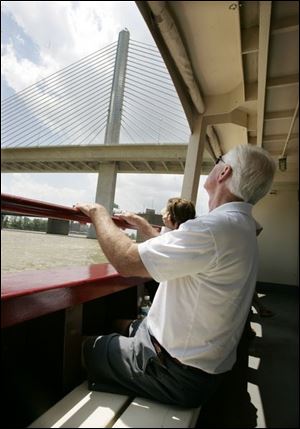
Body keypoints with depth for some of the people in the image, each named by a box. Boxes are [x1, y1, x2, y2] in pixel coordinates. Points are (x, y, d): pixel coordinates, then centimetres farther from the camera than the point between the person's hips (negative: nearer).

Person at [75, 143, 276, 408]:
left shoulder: (216, 227, -30)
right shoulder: (242, 225, 4)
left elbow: (126, 261, -29)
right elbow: (172, 252, 15)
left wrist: (98, 212, -12)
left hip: (178, 375, -8)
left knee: (85, 349, 8)